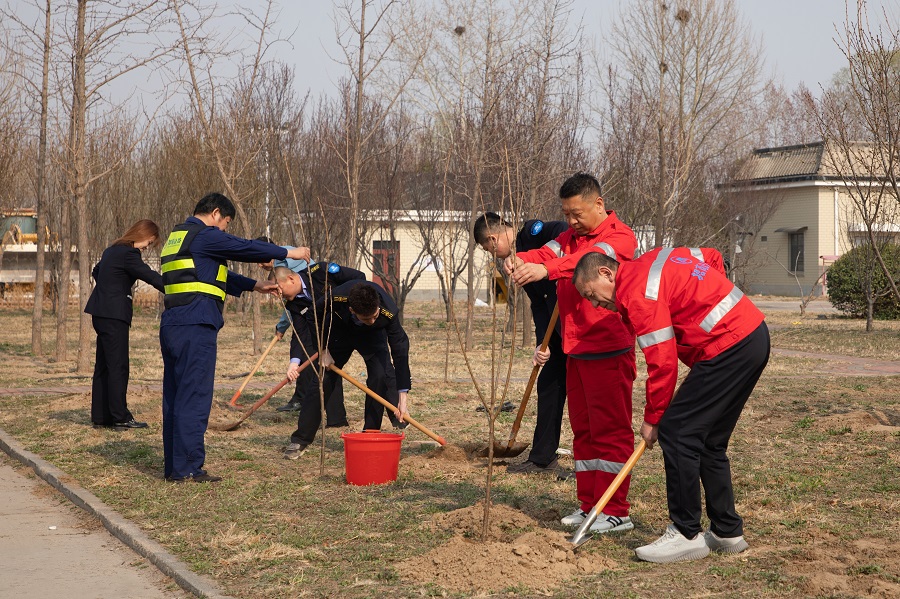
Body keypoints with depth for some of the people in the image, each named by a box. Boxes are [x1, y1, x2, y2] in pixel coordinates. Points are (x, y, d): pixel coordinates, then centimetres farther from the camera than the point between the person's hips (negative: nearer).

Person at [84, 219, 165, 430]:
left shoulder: (112, 251, 16)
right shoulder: (128, 253, -13)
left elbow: (96, 272, 32)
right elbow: (150, 276, -20)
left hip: (101, 312, 10)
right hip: (114, 315, -10)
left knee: (104, 365, 11)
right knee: (118, 366, -6)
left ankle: (100, 416, 14)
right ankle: (120, 417, -5)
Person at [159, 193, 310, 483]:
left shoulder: (177, 238, 24)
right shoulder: (204, 235, -6)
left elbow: (214, 274, 29)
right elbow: (246, 248, -5)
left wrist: (254, 285, 29)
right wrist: (289, 253, 6)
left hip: (171, 326, 10)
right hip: (195, 327, -10)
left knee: (175, 396, 12)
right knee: (193, 396, -8)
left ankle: (174, 466, 16)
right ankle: (188, 467, -8)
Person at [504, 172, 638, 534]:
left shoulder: (620, 236, -9)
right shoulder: (571, 236, 16)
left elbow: (588, 259, -29)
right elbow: (548, 252, -4)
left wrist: (545, 269, -46)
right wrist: (521, 260, -27)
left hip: (609, 350, -8)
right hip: (576, 350, 8)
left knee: (611, 430, -5)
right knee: (583, 429, 12)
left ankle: (615, 512, -1)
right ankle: (589, 505, 20)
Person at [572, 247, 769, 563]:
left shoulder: (637, 292, -14)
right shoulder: (654, 259, 15)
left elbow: (662, 362, -16)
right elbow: (712, 256, 28)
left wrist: (652, 418, -5)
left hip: (730, 347, -10)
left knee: (675, 431, -8)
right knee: (708, 440, 15)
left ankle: (686, 535, -5)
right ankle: (727, 531, 20)